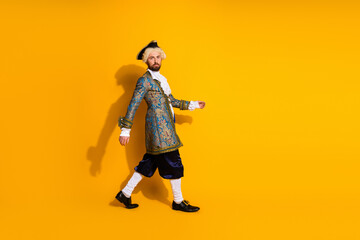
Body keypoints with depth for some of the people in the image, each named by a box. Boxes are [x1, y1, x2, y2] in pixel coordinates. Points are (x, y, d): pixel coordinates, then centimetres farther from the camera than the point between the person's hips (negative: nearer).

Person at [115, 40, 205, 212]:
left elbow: (172, 101, 25)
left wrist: (193, 104, 24)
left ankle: (125, 194, 20)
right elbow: (133, 105, -14)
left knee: (150, 162, 12)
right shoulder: (144, 80, -10)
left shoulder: (161, 79, 17)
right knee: (173, 163, -2)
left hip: (165, 126, 9)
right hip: (158, 126, -9)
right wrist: (125, 130, -19)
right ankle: (178, 201, 12)